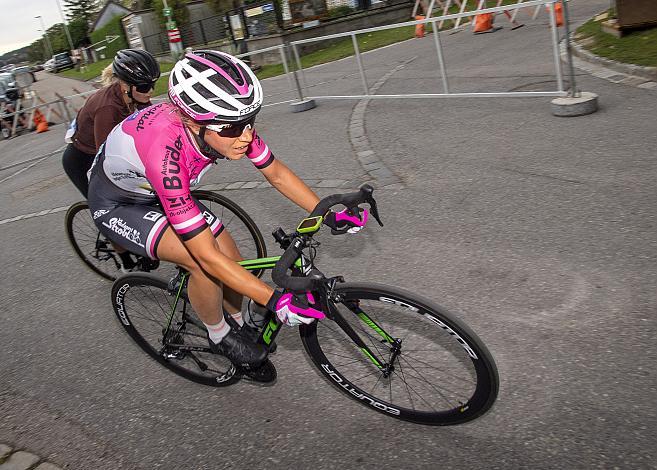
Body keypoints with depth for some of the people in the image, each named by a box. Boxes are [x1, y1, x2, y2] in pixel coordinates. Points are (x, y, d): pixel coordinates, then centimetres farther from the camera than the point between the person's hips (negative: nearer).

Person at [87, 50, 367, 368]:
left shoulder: (229, 121, -26)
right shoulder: (166, 152, -43)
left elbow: (277, 174, -9)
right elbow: (207, 256, -39)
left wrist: (329, 215, -15)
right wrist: (276, 301, -39)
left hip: (157, 190, 6)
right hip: (116, 204, -6)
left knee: (231, 257, -2)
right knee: (205, 264, -25)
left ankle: (237, 325, 27)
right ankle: (219, 338, 3)